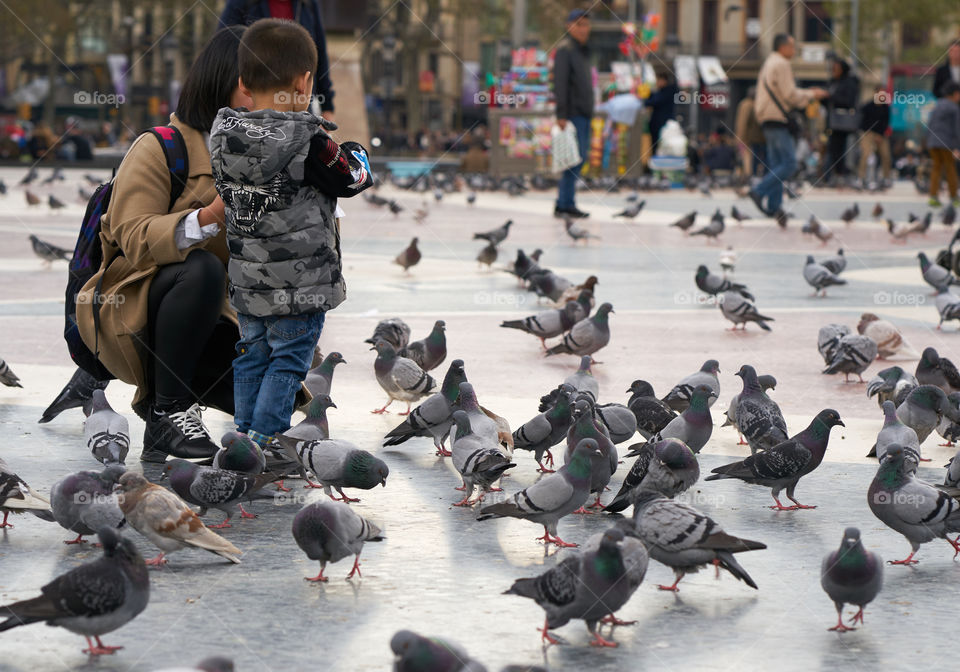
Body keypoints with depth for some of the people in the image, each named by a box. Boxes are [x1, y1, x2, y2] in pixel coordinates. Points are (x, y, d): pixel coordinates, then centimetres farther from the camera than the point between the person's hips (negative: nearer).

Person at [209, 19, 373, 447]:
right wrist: (355, 151, 16)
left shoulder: (224, 137, -3)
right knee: (288, 363, 5)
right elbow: (354, 177, -8)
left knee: (253, 356, 19)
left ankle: (244, 430, 27)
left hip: (245, 282, 6)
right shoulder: (309, 144, -21)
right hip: (300, 285, -6)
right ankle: (264, 442, 4)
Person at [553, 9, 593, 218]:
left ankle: (563, 203, 12)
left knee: (580, 158, 8)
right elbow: (560, 83, -16)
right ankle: (566, 204, -9)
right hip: (572, 114, -9)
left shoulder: (583, 51, 19)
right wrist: (562, 115, -22)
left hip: (584, 114, 9)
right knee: (575, 158, -11)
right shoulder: (564, 49, -9)